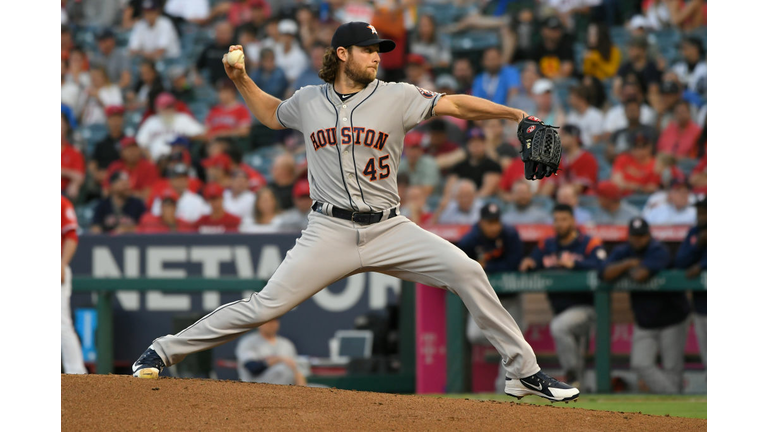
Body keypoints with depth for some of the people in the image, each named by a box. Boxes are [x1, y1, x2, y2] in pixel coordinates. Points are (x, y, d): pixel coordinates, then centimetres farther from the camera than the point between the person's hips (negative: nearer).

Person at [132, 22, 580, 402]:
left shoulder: (397, 97, 2)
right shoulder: (308, 101, 8)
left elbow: (455, 105, -6)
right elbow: (273, 114, 29)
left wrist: (513, 113, -18)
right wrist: (241, 80, 15)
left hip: (389, 230, 1)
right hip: (330, 232, -1)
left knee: (465, 270, -16)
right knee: (265, 306, -10)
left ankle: (524, 372, -7)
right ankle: (163, 352, 3)